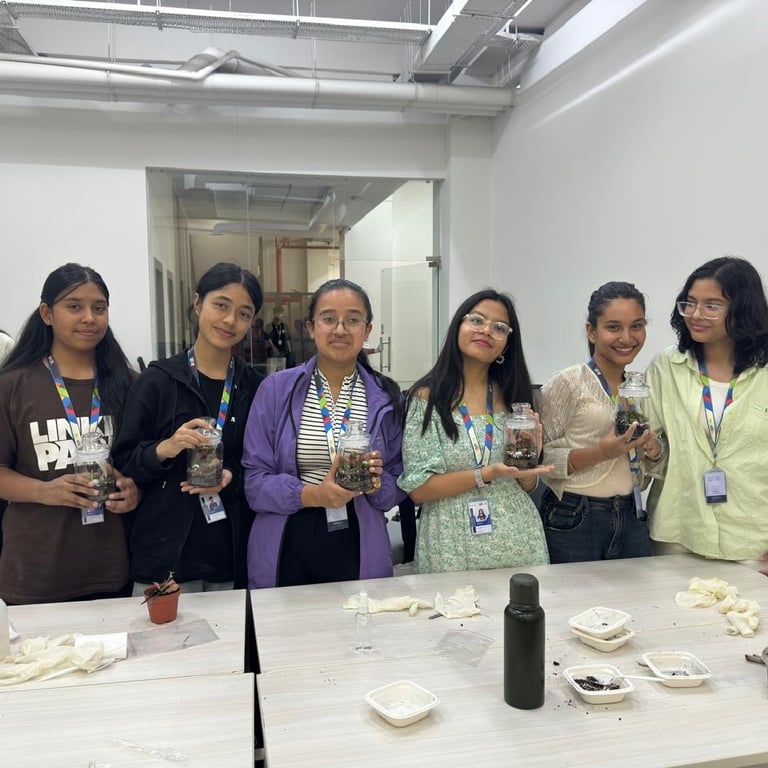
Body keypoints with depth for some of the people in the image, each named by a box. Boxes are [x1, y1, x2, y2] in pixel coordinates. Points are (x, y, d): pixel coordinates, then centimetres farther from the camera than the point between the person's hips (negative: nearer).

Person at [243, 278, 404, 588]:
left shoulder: (386, 397, 2)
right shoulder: (276, 389, -2)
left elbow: (397, 487, 5)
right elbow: (255, 480, -4)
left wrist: (375, 481, -16)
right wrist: (310, 494, -20)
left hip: (358, 550, 1)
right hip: (287, 551, -1)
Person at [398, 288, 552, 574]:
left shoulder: (513, 396, 4)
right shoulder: (427, 397, -8)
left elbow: (528, 486, 9)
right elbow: (417, 489, -12)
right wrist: (486, 474, -22)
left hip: (519, 544, 4)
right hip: (452, 549, -3)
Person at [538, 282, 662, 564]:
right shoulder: (567, 382, -11)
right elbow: (540, 459, -14)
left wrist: (653, 448, 0)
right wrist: (600, 452, -25)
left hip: (631, 518, 6)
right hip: (574, 520, -5)